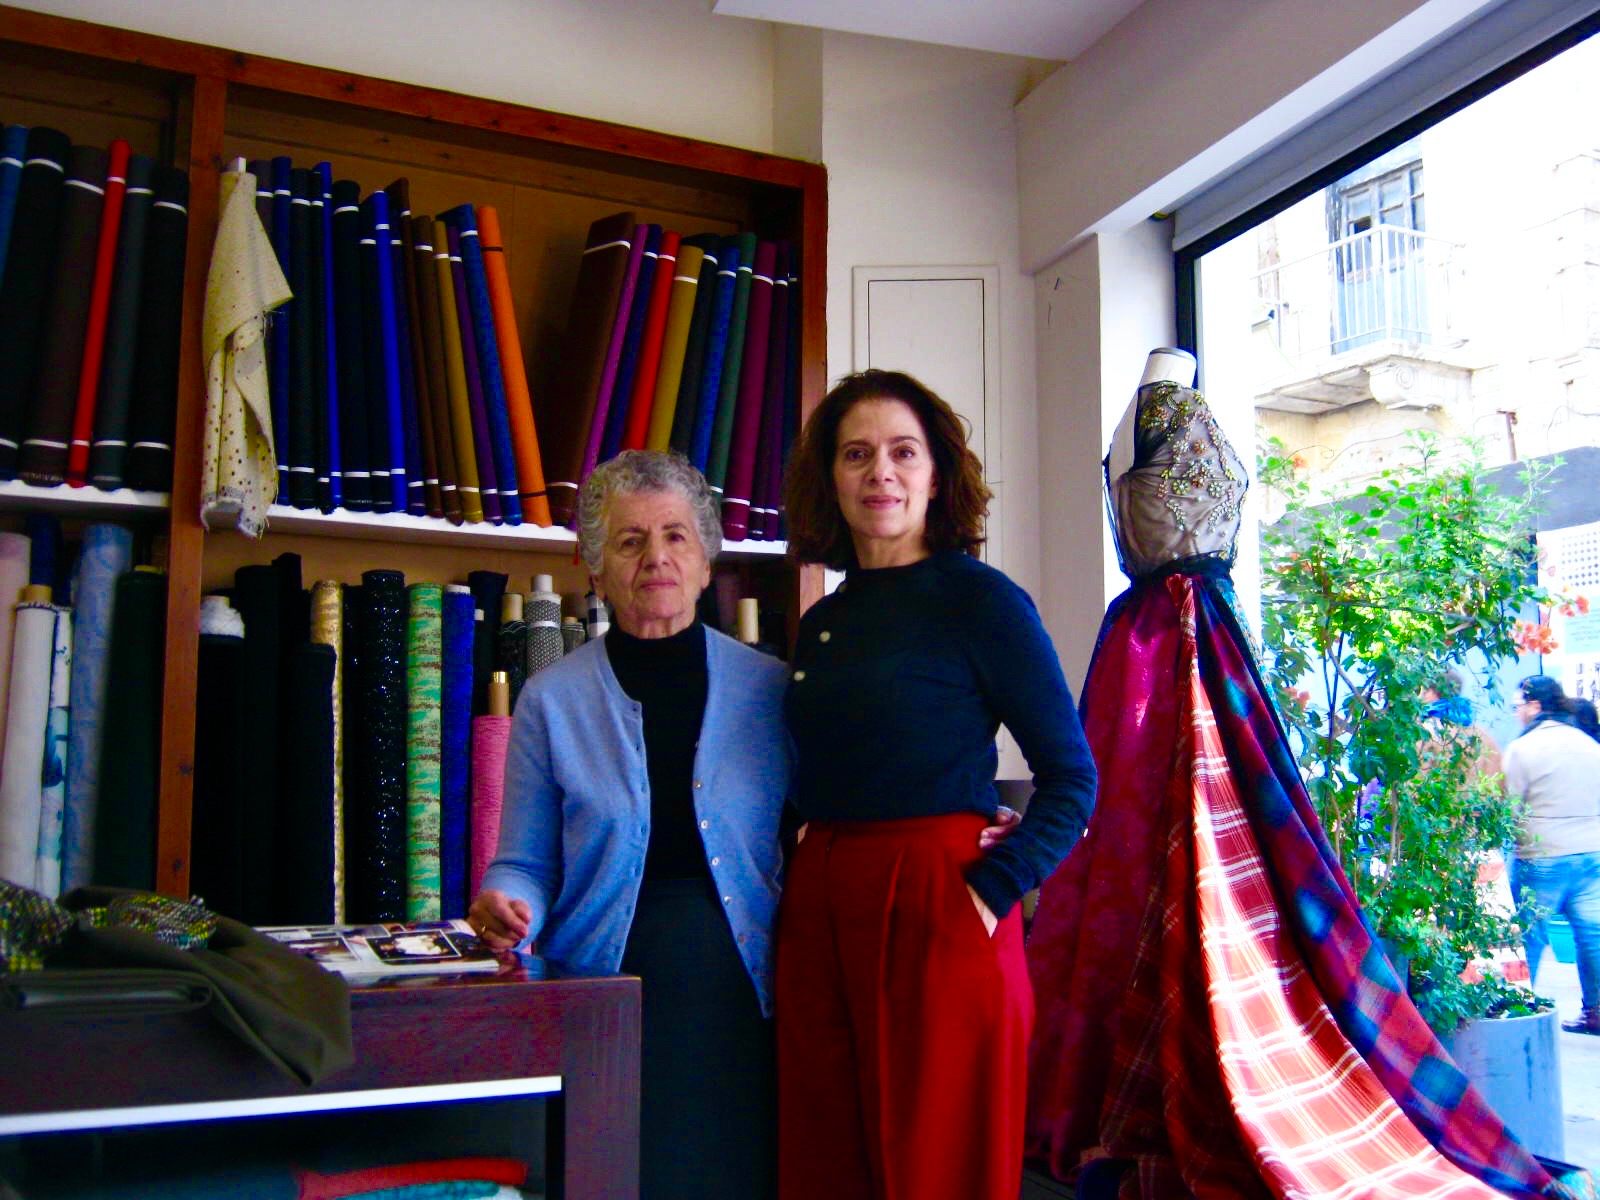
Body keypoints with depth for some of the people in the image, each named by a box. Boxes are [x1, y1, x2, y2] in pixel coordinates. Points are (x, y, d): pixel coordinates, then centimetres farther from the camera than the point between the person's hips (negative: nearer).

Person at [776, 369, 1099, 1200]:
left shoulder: (980, 601, -5)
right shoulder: (822, 623, 12)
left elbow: (1071, 778, -7)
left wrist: (991, 893, -16)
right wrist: (805, 884, 5)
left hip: (936, 908, -5)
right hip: (816, 911, 6)